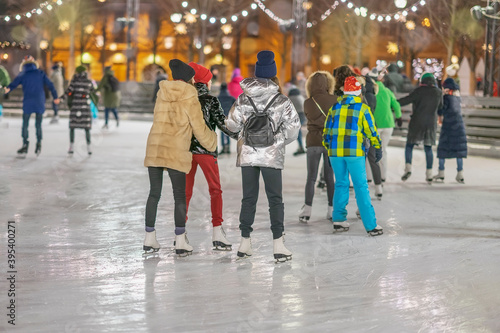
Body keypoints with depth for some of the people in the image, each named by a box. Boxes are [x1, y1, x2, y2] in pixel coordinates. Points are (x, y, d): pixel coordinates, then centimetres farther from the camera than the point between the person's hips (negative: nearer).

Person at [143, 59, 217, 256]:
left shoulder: (162, 94, 9)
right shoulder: (189, 98, -5)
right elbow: (200, 128, -1)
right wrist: (211, 143, 18)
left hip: (154, 149, 5)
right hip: (176, 152, -4)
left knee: (154, 193, 12)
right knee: (179, 196, 4)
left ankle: (149, 239, 15)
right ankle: (180, 242, 4)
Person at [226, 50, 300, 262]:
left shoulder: (244, 99, -1)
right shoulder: (281, 100, -6)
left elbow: (232, 125, 1)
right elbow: (293, 126, -7)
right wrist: (282, 141, 10)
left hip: (247, 155, 2)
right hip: (272, 155, -2)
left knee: (248, 198, 10)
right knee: (275, 199, 4)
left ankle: (245, 243, 14)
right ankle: (278, 245, 0)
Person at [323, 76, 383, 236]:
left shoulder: (335, 107, 10)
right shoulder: (363, 108, -1)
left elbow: (327, 129, 14)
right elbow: (371, 130, 0)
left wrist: (328, 148, 23)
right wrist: (378, 148, 10)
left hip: (335, 151, 3)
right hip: (355, 151, -3)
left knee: (341, 184, 16)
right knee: (361, 187, -2)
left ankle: (338, 220, 12)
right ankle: (371, 225, -3)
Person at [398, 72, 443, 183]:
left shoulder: (420, 91, -9)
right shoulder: (438, 92, 4)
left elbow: (407, 100, -15)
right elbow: (440, 106, 17)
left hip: (417, 123, -4)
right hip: (431, 123, 4)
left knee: (409, 145, 5)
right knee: (428, 148, 11)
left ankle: (408, 168, -13)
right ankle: (429, 174, 6)